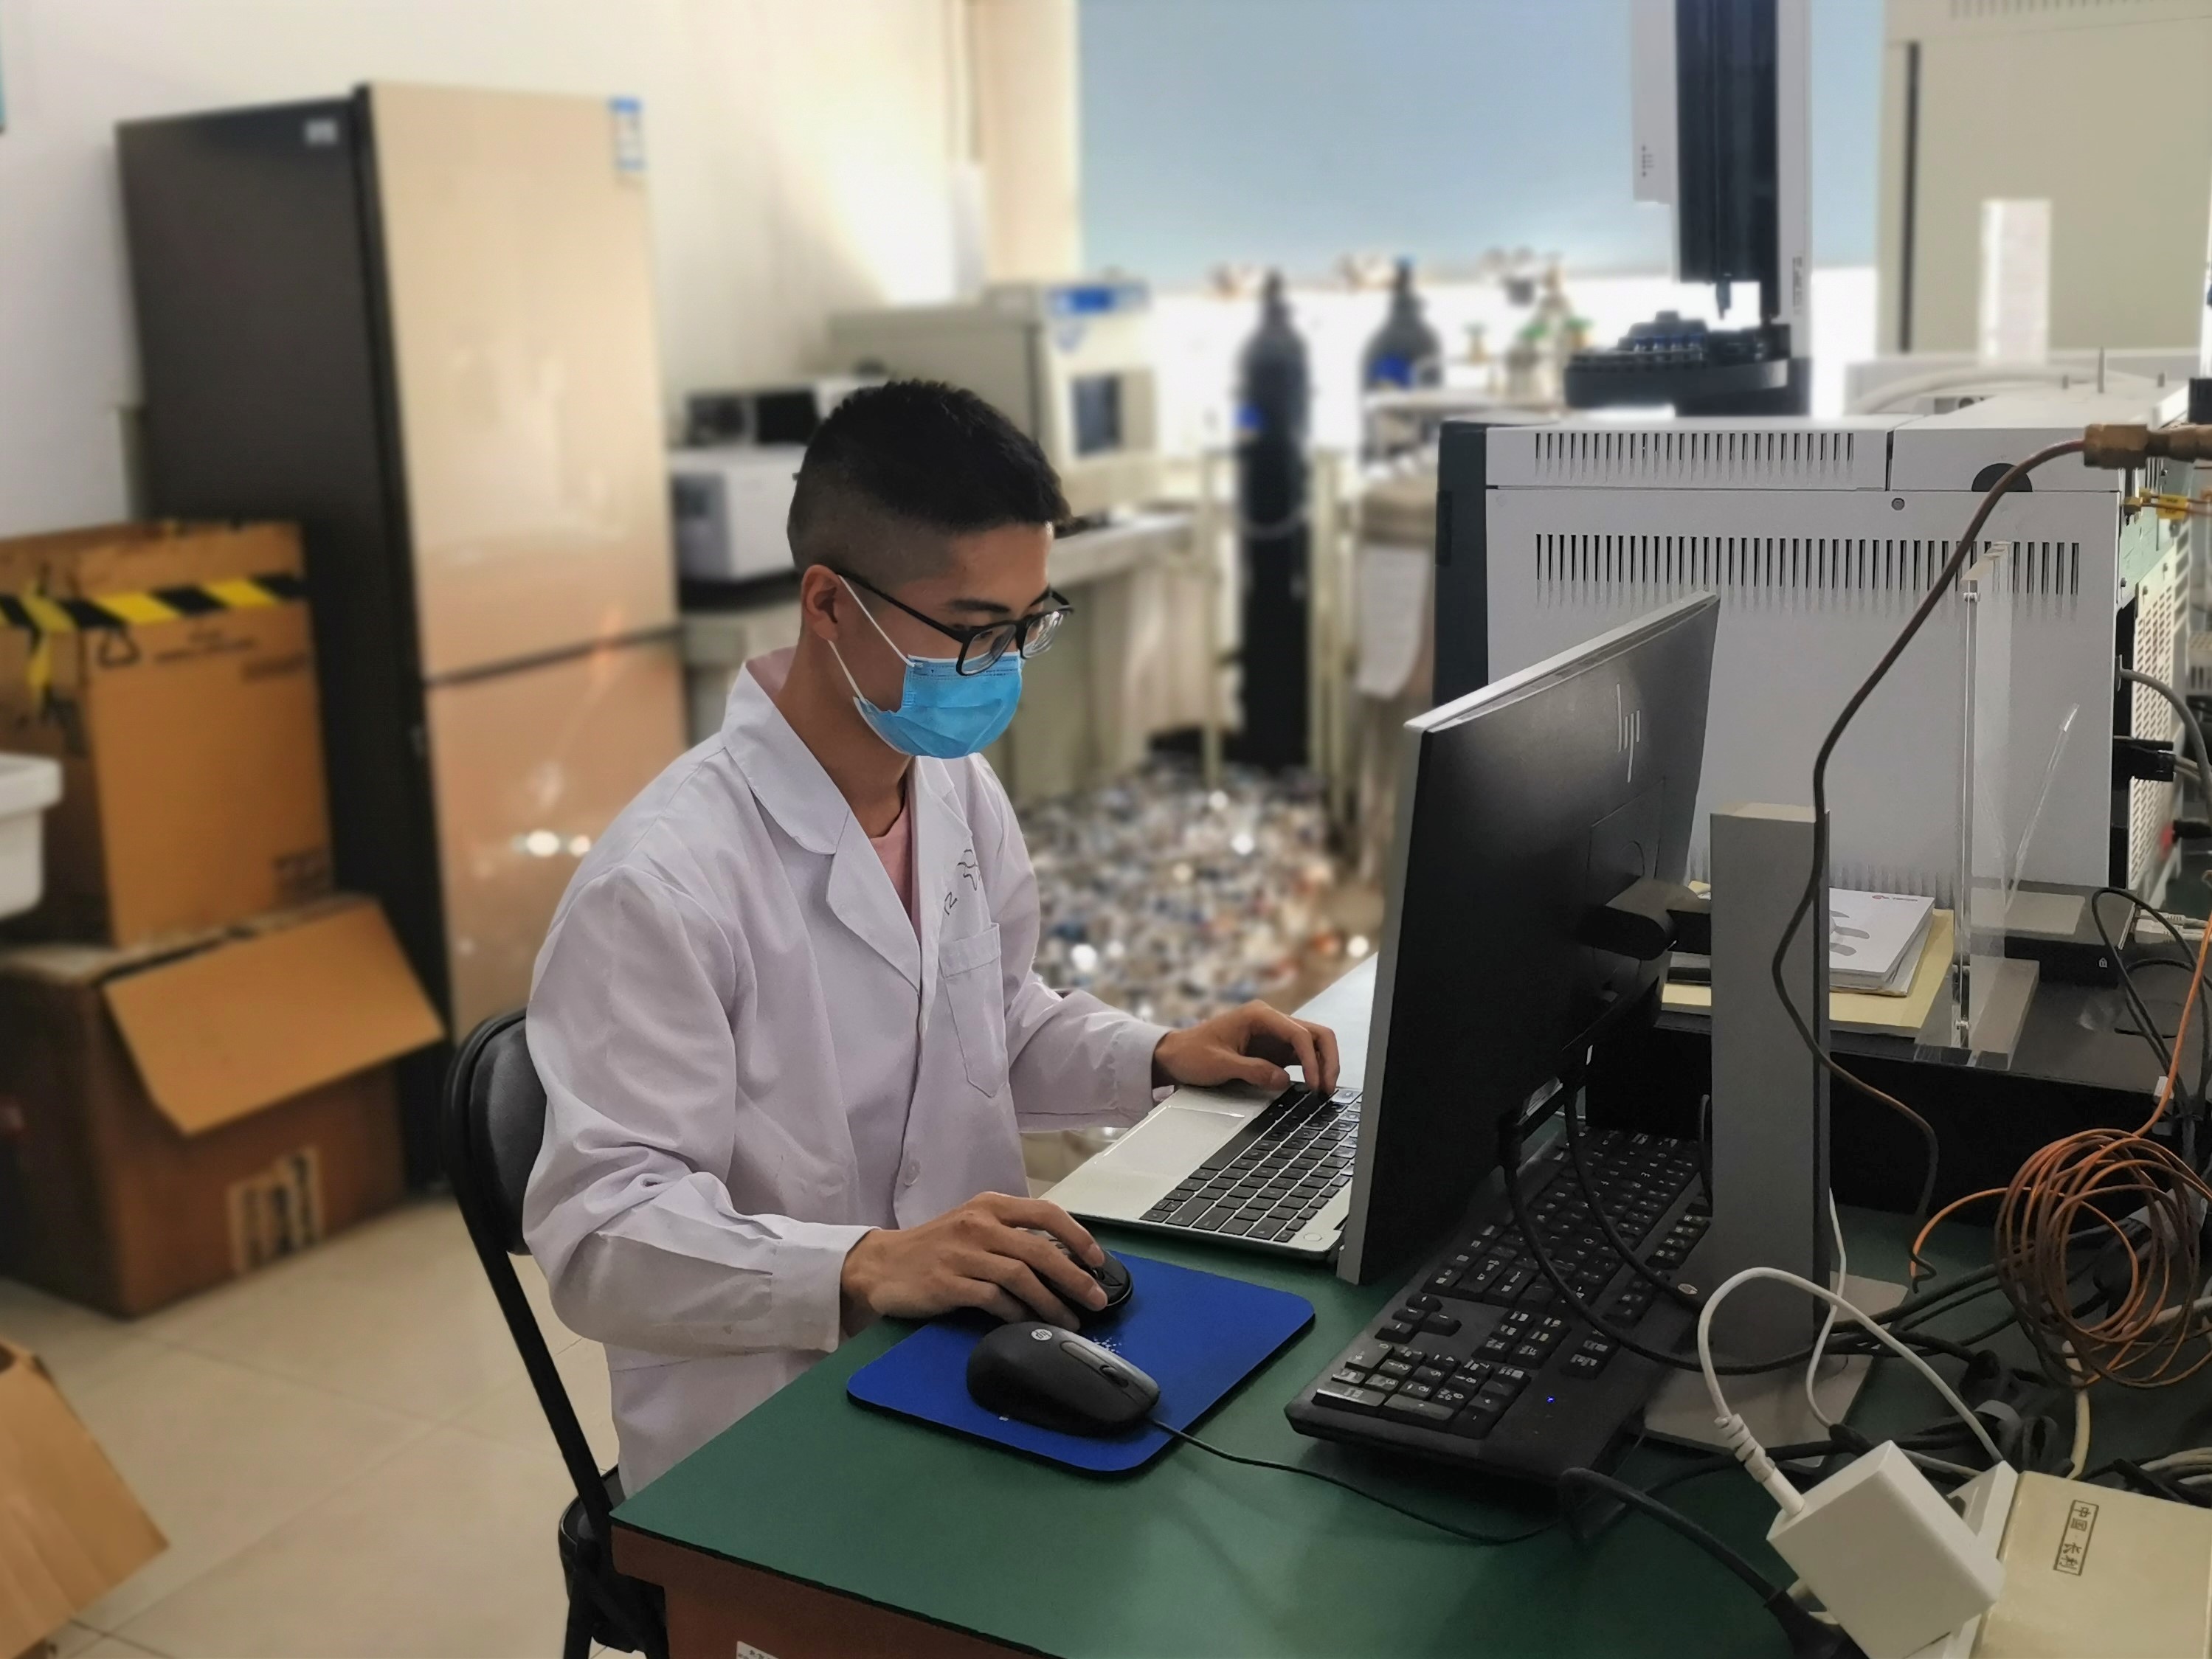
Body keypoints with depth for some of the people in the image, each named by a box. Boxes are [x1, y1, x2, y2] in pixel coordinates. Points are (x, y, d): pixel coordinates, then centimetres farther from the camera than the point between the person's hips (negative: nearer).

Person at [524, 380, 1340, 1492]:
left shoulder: (960, 787, 5)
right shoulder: (662, 884, -21)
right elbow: (599, 1234, -23)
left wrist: (1159, 1058, 4)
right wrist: (865, 1267, -36)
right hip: (767, 1443, -7)